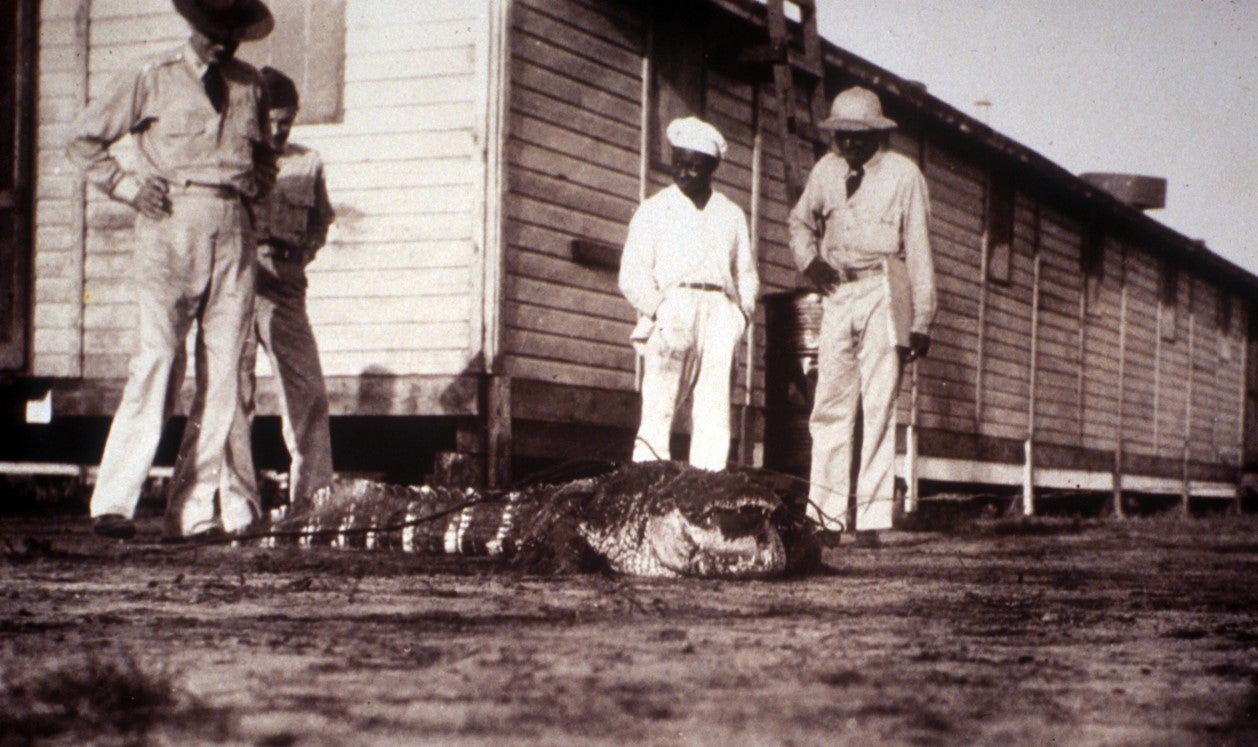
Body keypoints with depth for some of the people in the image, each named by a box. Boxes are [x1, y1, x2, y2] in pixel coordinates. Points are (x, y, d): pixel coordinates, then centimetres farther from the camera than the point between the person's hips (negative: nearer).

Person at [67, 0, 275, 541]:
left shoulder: (250, 85, 16)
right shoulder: (152, 79, 5)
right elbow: (83, 140, 10)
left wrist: (254, 181, 11)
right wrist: (128, 186, -1)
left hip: (233, 233, 4)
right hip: (170, 228, -4)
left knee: (223, 370, -1)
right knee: (158, 359, -14)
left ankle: (193, 511, 3)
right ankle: (113, 502, -11)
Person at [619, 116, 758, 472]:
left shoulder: (731, 215, 23)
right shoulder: (653, 210, 15)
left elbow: (747, 273, 22)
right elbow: (632, 275, 7)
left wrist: (743, 310, 4)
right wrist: (657, 309, -9)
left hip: (719, 312, 2)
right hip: (671, 314, -2)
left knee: (714, 411, -6)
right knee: (658, 407, -14)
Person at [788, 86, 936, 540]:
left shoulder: (903, 174, 1)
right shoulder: (826, 170, 12)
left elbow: (918, 250, 1)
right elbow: (800, 221, 28)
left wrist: (922, 321, -2)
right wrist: (808, 259, 6)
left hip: (884, 295, -4)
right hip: (837, 294, 4)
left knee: (880, 408, -5)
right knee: (830, 407, 0)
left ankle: (872, 519, -3)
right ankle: (825, 517, 1)